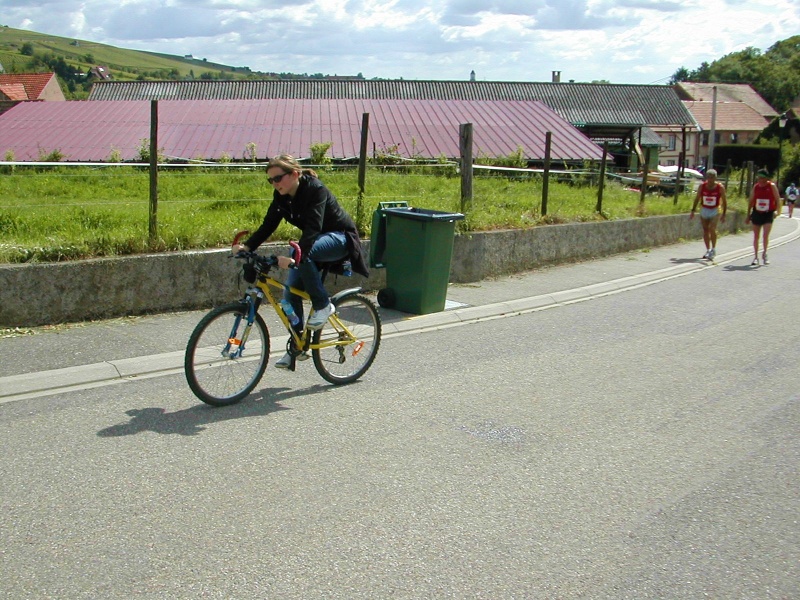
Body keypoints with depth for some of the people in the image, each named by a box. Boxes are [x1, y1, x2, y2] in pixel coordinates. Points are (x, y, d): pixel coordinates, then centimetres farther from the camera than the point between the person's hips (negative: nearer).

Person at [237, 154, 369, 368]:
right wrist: (247, 246, -23)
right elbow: (268, 224, -5)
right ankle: (296, 347, 6)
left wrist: (295, 257, -51)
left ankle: (323, 306, -19)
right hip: (313, 241, 8)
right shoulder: (281, 196, -5)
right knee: (290, 292, -6)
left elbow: (313, 228, -38)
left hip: (340, 238, -8)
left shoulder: (315, 190, -27)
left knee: (303, 255, -37)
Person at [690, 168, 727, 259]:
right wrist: (693, 211, 3)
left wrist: (724, 214, -5)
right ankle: (708, 250, 19)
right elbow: (697, 198, 6)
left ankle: (713, 249, -5)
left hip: (714, 211, -3)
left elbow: (724, 201, -2)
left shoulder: (720, 187, -9)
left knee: (712, 229, -18)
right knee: (705, 231, 7)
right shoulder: (702, 186, -4)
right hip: (704, 210, 3)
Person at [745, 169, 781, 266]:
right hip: (757, 213, 3)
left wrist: (776, 211, -21)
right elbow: (751, 201, 11)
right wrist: (748, 215, 11)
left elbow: (778, 200, -5)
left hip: (768, 214, -3)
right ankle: (756, 257, 16)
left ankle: (764, 254, 9)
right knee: (756, 236, 6)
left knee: (766, 235, -13)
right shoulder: (755, 187, 3)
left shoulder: (772, 186, -6)